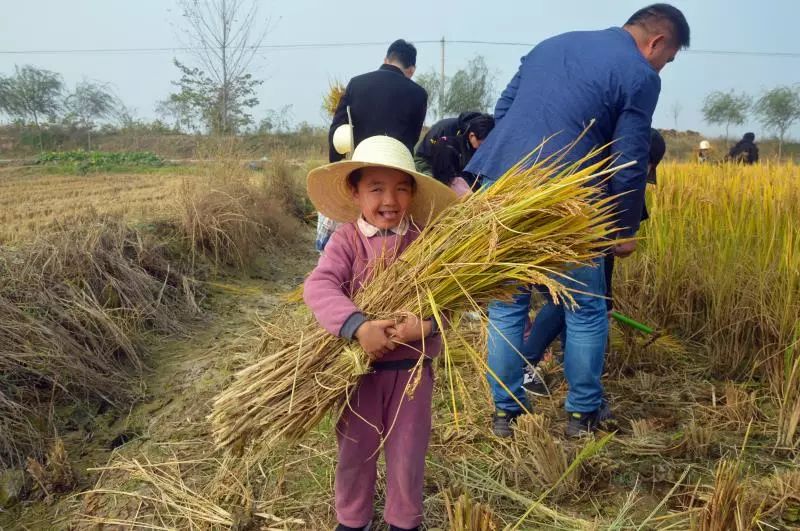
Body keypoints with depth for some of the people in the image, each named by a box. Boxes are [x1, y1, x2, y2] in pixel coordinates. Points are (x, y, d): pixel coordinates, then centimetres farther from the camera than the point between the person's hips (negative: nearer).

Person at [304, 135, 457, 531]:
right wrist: (358, 327, -38)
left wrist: (427, 323, -32)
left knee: (408, 451, 15)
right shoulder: (347, 239, -10)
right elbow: (318, 287, -24)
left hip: (412, 366, 1)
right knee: (355, 450, 17)